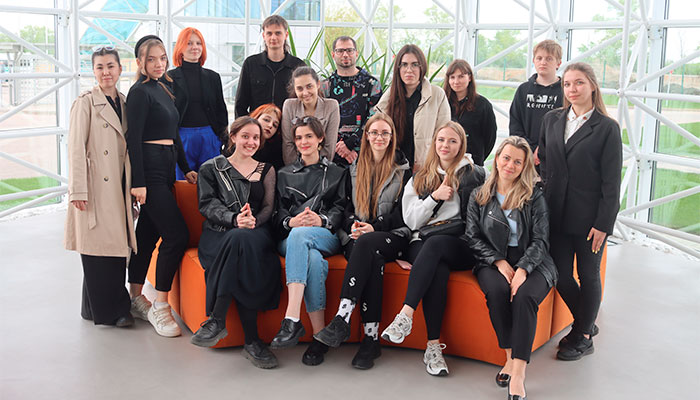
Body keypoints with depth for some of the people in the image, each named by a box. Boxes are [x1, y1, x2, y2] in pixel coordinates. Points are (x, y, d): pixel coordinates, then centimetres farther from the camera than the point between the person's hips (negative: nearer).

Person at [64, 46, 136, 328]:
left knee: (118, 245, 7)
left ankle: (117, 307, 17)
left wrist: (133, 186, 14)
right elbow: (76, 148, -9)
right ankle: (103, 309, 8)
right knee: (97, 247, -2)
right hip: (96, 187, -6)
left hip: (119, 187, 6)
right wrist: (78, 190, -15)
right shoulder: (85, 103, -3)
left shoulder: (124, 103, 15)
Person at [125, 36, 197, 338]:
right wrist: (138, 182, -18)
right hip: (149, 170, -9)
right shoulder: (139, 92, -9)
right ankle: (160, 308, -3)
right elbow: (134, 139, -14)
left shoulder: (162, 89, 17)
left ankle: (136, 299, 23)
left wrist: (186, 168, 21)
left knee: (148, 234, 13)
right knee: (177, 234, -12)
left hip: (165, 169, 9)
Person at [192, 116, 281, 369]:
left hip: (256, 233, 1)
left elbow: (269, 207, 12)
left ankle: (217, 320, -35)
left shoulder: (266, 170, 22)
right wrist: (235, 219, -17)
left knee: (242, 240, -37)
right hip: (219, 234, -1)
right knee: (239, 239, -38)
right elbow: (207, 204, 2)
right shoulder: (211, 168, 16)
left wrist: (254, 221, -12)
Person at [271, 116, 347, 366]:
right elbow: (278, 213, 15)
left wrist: (322, 220, -12)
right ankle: (319, 336, -41)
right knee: (313, 260, -38)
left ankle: (292, 319, -50)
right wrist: (290, 221, -9)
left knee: (299, 234, -40)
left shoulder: (336, 173, 23)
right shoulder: (285, 174, 27)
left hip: (327, 237, -1)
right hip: (291, 238, 2)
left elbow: (341, 209, 10)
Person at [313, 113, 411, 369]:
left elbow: (403, 212, 2)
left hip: (392, 236, -2)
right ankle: (371, 338, -38)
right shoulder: (354, 168, 20)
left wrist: (374, 228, -12)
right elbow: (346, 204, 18)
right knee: (372, 257, -35)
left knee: (366, 244, -38)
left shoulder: (402, 169, 10)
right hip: (358, 236, 2)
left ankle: (342, 320, -43)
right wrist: (353, 223, -5)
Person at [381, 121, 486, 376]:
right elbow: (411, 221, 10)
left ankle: (405, 315, -40)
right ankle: (433, 345, -36)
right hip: (422, 243, 2)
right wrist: (434, 197, -4)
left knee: (434, 243, -36)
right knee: (438, 269, -34)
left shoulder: (474, 174, 10)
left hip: (461, 246, -1)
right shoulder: (420, 178, 19)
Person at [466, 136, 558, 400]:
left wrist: (522, 269, -19)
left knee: (524, 296, -32)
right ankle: (510, 358, -22)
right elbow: (473, 237, 5)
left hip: (531, 263, -1)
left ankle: (518, 373, -35)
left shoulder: (535, 198, 6)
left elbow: (540, 240, -2)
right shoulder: (479, 197, 11)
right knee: (497, 291, -33)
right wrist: (500, 262, -11)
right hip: (493, 262, 1)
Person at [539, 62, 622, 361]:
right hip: (556, 213, 4)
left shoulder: (607, 128, -6)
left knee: (588, 275, 8)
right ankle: (585, 323, 32)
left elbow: (611, 181, -8)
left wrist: (603, 223, -12)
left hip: (590, 216, -4)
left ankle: (584, 336, 25)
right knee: (560, 275, 8)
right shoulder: (552, 120, 8)